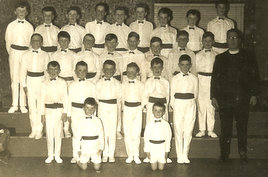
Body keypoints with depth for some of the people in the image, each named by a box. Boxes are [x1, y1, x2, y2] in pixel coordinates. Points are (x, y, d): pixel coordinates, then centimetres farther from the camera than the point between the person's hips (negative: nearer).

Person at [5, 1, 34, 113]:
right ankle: (14, 105, 9)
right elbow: (8, 41, 9)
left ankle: (23, 105, 8)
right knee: (14, 79, 2)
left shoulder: (29, 26, 4)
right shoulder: (11, 25, 5)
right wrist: (11, 53, 7)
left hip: (26, 53, 0)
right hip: (14, 53, 0)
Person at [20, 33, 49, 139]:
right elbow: (23, 70, 3)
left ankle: (39, 130, 16)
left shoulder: (45, 55, -3)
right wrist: (24, 85, 0)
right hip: (30, 81, 2)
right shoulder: (26, 55, 1)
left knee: (41, 106, 3)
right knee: (31, 107, 8)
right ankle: (34, 129, 21)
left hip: (41, 81, -2)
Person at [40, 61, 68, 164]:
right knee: (49, 133, 5)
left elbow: (65, 98, 0)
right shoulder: (45, 84, 2)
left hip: (59, 110, -1)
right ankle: (50, 155, 17)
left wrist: (65, 112, -5)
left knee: (58, 133, 5)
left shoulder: (63, 83, 0)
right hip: (48, 110, 1)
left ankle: (57, 155, 16)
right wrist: (42, 114, 1)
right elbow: (42, 99, 4)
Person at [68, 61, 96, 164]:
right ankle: (75, 155, 18)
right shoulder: (72, 86, 2)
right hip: (75, 111, 0)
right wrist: (69, 114, 3)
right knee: (76, 134, 7)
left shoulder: (91, 85, 0)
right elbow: (69, 100, 4)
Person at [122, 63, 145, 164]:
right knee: (127, 133, 1)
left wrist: (139, 109, 4)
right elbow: (122, 98, 10)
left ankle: (136, 155, 9)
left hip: (137, 109, -1)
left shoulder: (141, 85, -1)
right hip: (127, 110, 2)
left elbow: (143, 99, 5)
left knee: (136, 133, -1)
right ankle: (130, 155, 10)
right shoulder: (124, 84, 4)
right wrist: (124, 108, 8)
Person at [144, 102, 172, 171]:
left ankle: (161, 162, 37)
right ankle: (154, 162, 37)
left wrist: (167, 151, -1)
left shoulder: (166, 124, -7)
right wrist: (147, 150, -1)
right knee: (154, 168, 5)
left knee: (161, 168, 5)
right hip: (152, 146, 0)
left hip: (162, 147, 0)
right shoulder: (149, 124, -6)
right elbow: (146, 137, -1)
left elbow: (168, 137, -2)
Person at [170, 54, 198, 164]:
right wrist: (173, 105, 2)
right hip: (178, 105, -1)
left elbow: (195, 94, 8)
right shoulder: (175, 79, 2)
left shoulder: (194, 79, 4)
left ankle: (185, 155, 14)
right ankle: (179, 156, 10)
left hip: (190, 106, 1)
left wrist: (190, 103, 4)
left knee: (188, 131, 3)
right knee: (178, 131, 1)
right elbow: (172, 95, 4)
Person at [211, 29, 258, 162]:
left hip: (243, 99, 0)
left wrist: (253, 94, -1)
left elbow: (254, 77, 7)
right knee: (225, 127, 1)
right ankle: (224, 153, 11)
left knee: (242, 126, 4)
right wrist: (213, 96, 3)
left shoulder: (247, 57, 9)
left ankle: (243, 152, 17)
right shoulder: (220, 58, 11)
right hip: (224, 98, 0)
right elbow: (214, 78, 9)